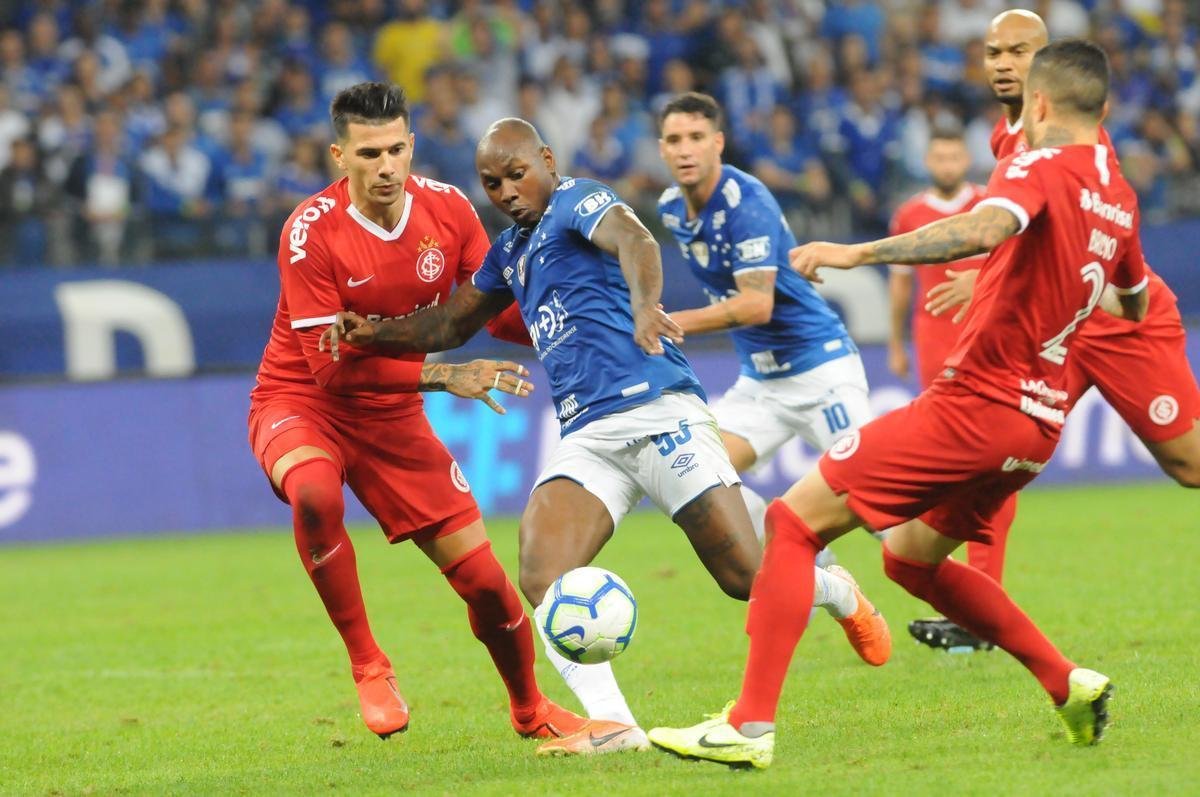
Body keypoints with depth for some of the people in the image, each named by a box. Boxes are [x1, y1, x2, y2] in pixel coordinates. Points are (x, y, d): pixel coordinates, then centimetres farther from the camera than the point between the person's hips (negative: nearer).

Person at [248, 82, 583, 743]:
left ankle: (531, 711, 30)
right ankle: (368, 668, -21)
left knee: (485, 580, 2)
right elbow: (331, 365, -25)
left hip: (393, 416, 4)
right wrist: (441, 375, -31)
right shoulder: (313, 231, -23)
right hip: (302, 403, -4)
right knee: (315, 494, -40)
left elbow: (503, 313, 1)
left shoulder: (447, 208, -8)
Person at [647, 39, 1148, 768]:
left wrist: (860, 252, -36)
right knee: (913, 557, 27)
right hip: (1038, 422, 8)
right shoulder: (1119, 200, 12)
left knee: (795, 521, -4)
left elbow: (983, 229, -34)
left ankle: (751, 726, -13)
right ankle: (1071, 685, 20)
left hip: (975, 403, -8)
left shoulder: (1040, 169, -11)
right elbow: (1134, 304, 30)